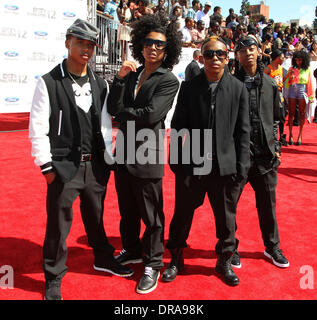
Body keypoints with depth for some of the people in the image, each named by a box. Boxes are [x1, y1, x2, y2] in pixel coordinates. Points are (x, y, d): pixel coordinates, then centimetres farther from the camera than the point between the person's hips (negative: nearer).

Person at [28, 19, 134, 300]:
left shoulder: (100, 85, 7)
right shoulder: (49, 83, -6)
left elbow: (105, 125, 10)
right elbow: (38, 130, -7)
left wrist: (108, 159, 5)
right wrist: (47, 167, -10)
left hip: (95, 166, 4)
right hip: (63, 167, -4)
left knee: (96, 218, 20)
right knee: (59, 225, 6)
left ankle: (103, 258, 43)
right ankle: (54, 279, 26)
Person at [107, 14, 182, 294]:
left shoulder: (168, 80, -7)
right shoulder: (131, 74, 9)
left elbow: (151, 115, -19)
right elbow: (112, 108, -2)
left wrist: (122, 112, -6)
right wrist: (120, 78, -11)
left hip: (147, 157, -6)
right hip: (124, 153, 6)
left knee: (151, 215, 6)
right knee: (127, 210, 20)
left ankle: (153, 264, 24)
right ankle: (131, 251, 41)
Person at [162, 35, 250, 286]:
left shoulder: (238, 89, 1)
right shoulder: (189, 87, 1)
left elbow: (243, 131, 1)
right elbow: (177, 127, 3)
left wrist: (242, 167, -2)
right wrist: (175, 161, -1)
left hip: (225, 166, 0)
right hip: (192, 165, 0)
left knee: (226, 218, 13)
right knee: (182, 214, 10)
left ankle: (225, 261, 35)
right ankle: (176, 259, 32)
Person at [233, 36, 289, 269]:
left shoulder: (270, 84, 9)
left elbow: (275, 119, 16)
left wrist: (276, 147, 10)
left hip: (265, 154, 3)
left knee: (268, 203, 13)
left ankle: (272, 247, 32)